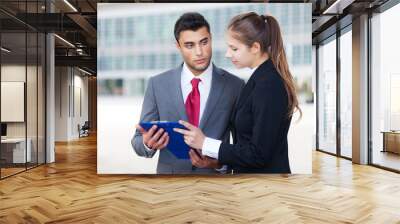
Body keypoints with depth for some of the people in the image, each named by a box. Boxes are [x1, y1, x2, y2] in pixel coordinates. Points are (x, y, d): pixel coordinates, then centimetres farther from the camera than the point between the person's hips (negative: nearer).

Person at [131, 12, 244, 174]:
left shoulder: (235, 86, -8)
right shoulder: (157, 84, -5)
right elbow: (138, 141, -2)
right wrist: (148, 144, -23)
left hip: (215, 175, 0)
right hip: (169, 171, 1)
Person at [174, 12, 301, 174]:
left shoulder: (268, 85, -22)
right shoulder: (261, 78, 6)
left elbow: (259, 154, -23)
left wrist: (205, 143, -17)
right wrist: (213, 157, -1)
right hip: (251, 171, 8)